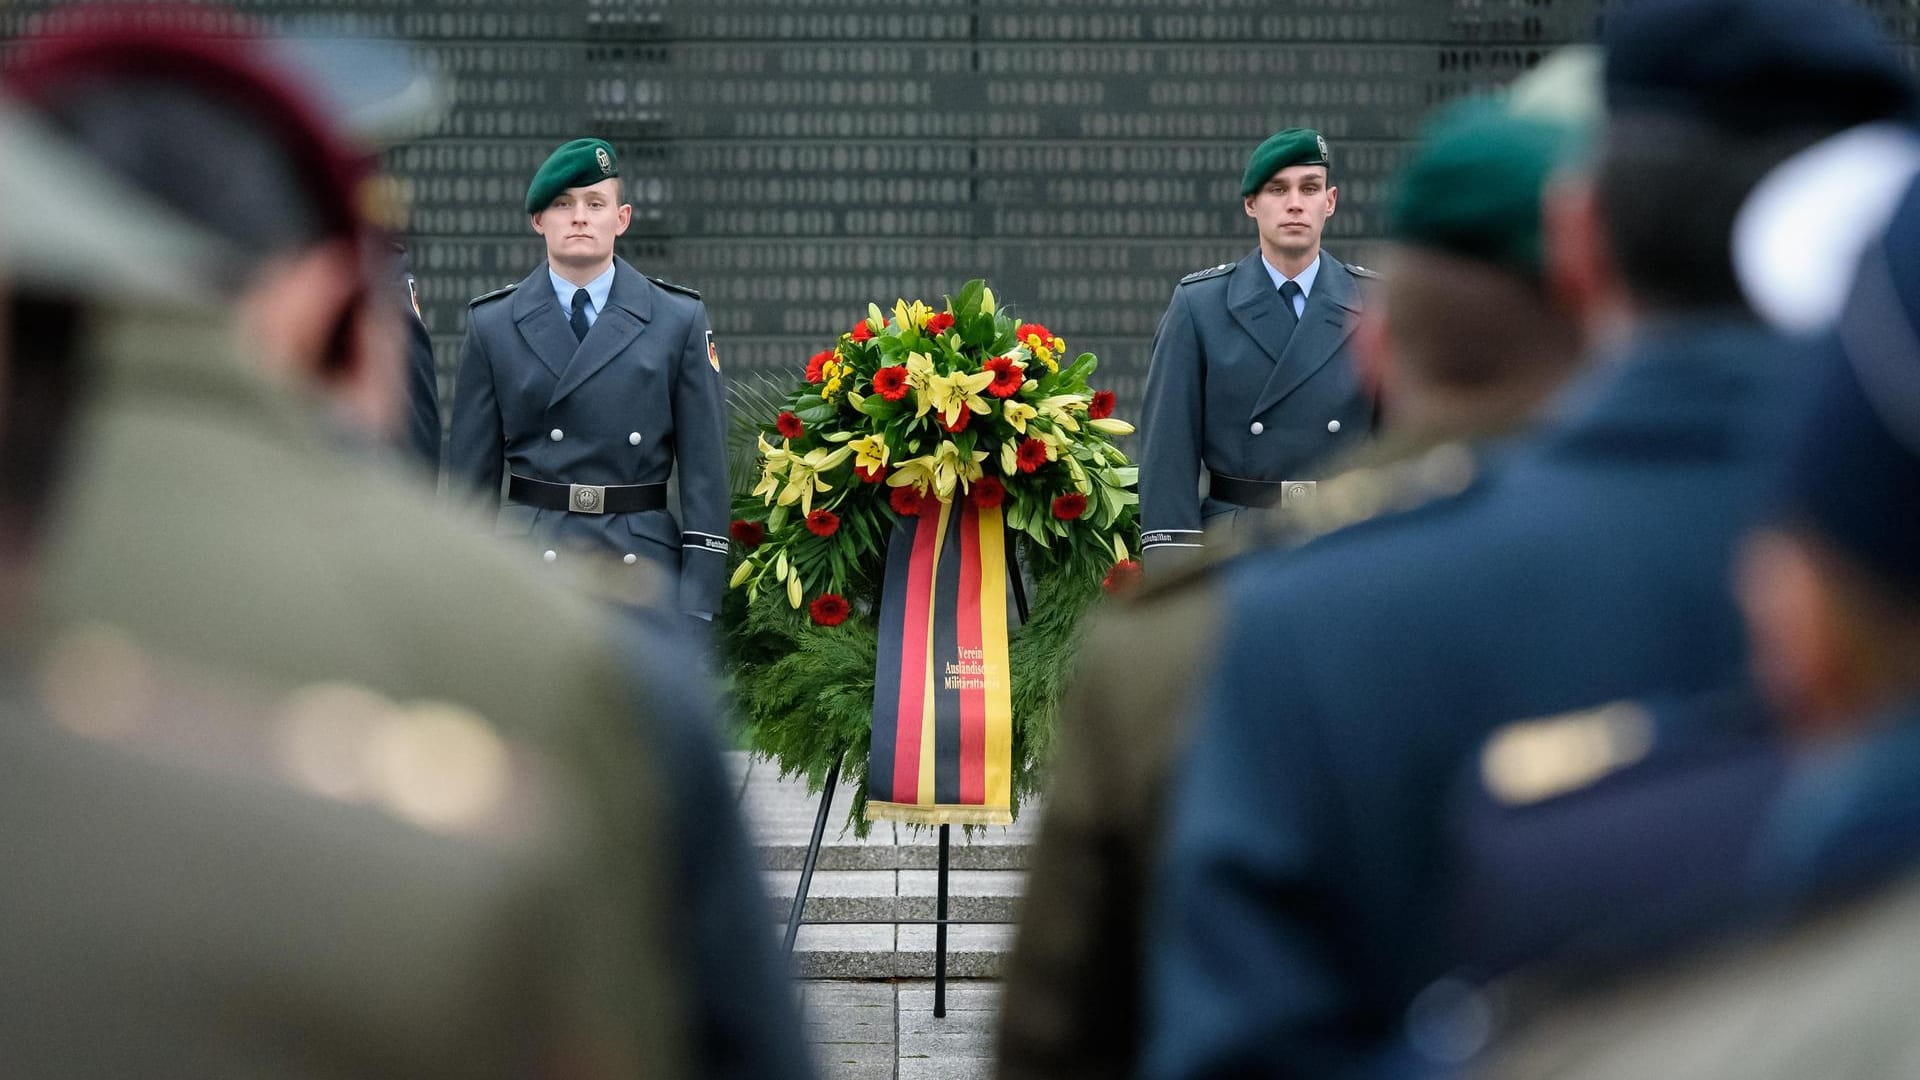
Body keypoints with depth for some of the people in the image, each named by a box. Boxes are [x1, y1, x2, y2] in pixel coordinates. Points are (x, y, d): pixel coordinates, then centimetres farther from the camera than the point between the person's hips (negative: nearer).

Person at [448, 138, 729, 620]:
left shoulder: (679, 320, 6)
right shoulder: (492, 325, 8)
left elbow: (704, 471, 3)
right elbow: (472, 473, 9)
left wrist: (697, 604, -3)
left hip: (642, 562, 0)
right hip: (528, 570, 0)